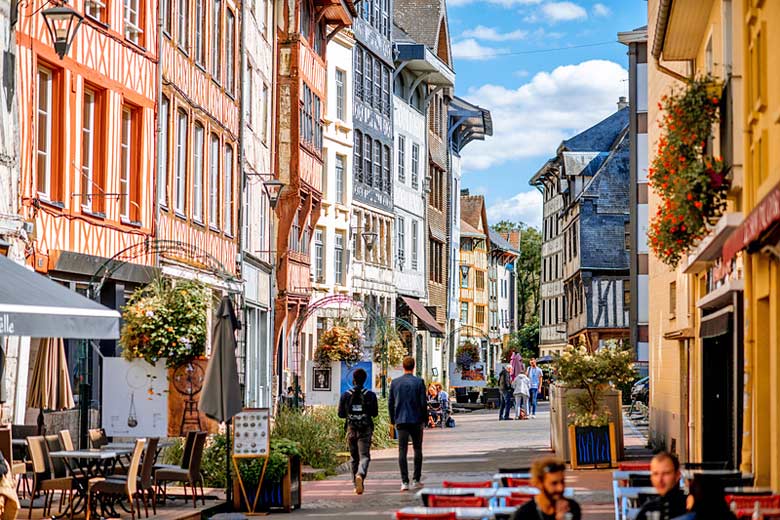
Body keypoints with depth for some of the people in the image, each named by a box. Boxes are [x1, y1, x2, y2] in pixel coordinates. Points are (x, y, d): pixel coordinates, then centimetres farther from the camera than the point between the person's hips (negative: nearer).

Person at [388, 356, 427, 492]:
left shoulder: (395, 382, 2)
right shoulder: (419, 382, -5)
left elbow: (390, 403, 5)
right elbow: (423, 403, -6)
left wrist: (393, 420, 14)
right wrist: (424, 419, 6)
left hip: (401, 421, 1)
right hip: (416, 420, -1)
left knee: (402, 451, 0)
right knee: (417, 450, 13)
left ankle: (404, 482, -7)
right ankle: (416, 479, 13)